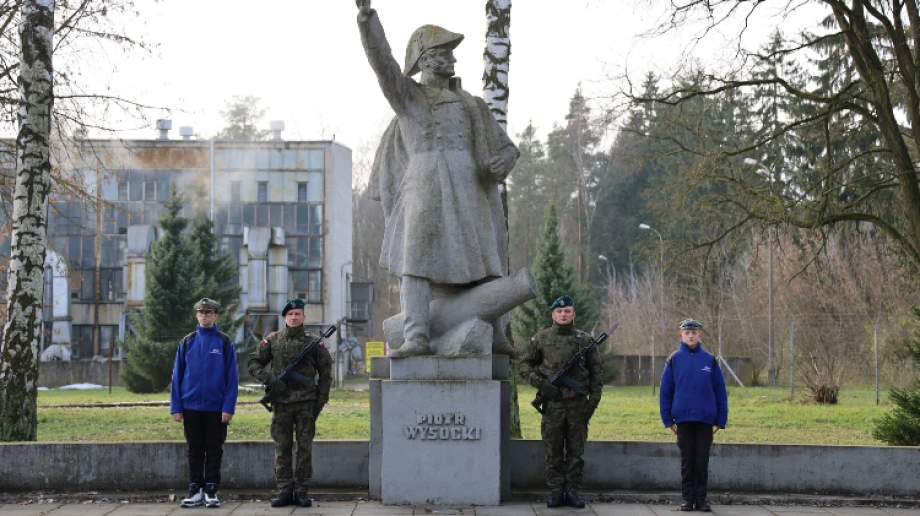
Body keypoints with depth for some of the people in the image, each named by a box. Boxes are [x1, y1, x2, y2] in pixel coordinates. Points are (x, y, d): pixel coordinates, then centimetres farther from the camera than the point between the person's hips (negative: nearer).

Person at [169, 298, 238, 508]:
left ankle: (211, 491, 11)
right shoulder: (187, 342, 5)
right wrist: (176, 407, -1)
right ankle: (195, 491, 14)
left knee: (214, 450, 4)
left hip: (216, 407, -2)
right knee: (195, 450, 8)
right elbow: (177, 376, 5)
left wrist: (228, 407, -11)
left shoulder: (224, 342, -1)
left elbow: (232, 378, -4)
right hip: (191, 406, 2)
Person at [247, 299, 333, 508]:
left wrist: (321, 399, 2)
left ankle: (301, 491, 8)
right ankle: (285, 491, 9)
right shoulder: (272, 340, 5)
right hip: (281, 403, 1)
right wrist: (269, 380, -8)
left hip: (306, 404, -1)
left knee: (305, 449, 1)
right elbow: (254, 363, 8)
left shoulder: (313, 342, 3)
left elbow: (325, 371, 7)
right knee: (282, 449, 3)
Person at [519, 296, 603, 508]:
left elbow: (596, 372, 8)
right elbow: (525, 365, 7)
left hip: (578, 404, 0)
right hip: (553, 404, 0)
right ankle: (556, 491, 10)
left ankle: (572, 491, 11)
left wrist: (593, 401, 1)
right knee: (553, 451, 3)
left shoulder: (585, 339, 6)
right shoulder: (541, 339, 4)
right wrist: (541, 383, -8)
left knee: (576, 451, 4)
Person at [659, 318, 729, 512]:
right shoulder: (674, 360, 1)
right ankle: (687, 498, 13)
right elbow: (665, 391, 2)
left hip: (705, 419, 0)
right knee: (687, 461, 6)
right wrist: (668, 419, -2)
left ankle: (701, 498, 13)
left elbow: (720, 391, 4)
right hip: (683, 419, 0)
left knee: (702, 461, 4)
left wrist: (720, 420, 1)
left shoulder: (709, 360, 2)